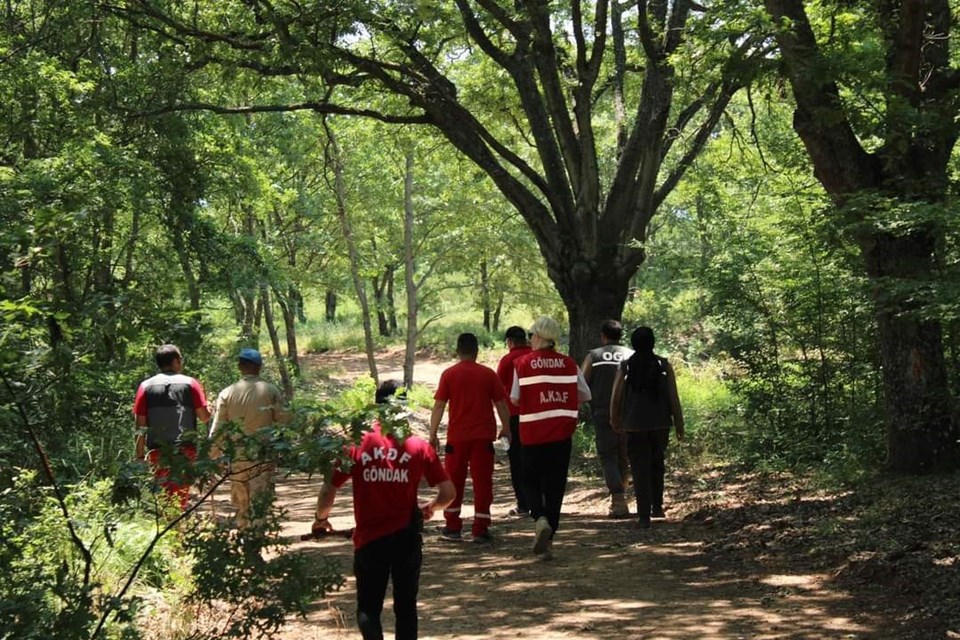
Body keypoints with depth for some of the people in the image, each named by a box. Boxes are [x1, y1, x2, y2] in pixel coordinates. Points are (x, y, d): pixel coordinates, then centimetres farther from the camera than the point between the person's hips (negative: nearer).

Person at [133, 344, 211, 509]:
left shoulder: (146, 386, 5)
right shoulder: (190, 384, 1)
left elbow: (140, 425, 3)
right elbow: (204, 416, -2)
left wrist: (140, 455, 7)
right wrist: (207, 410, 21)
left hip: (157, 450, 1)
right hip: (185, 449, -1)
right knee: (180, 497, 1)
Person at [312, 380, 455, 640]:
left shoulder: (357, 445, -7)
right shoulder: (418, 446, -4)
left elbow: (328, 490, -8)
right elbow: (448, 493, -3)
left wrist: (321, 518, 12)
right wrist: (430, 507, 18)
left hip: (369, 539, -1)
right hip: (406, 538, 1)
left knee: (368, 607, 10)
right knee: (406, 606, 15)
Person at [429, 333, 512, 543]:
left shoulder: (449, 374, -2)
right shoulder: (488, 374, 0)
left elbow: (438, 406, -4)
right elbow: (501, 404, 2)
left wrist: (433, 433, 2)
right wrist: (506, 428, 14)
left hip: (457, 437, 0)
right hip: (483, 436, 0)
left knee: (454, 481, 12)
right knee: (482, 482, 3)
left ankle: (453, 527, 16)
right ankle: (480, 529, 1)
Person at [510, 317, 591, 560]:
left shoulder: (523, 363, -5)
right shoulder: (569, 363, 3)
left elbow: (515, 398, -6)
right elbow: (585, 395, 8)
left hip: (533, 433, -2)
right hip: (562, 433, 2)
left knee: (531, 482, 14)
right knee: (555, 486, 9)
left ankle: (540, 519, -13)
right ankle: (547, 543, 8)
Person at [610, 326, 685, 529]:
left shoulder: (625, 367, -3)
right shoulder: (664, 366, -2)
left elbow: (615, 398, -2)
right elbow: (674, 398, -3)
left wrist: (615, 421, 15)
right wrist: (679, 426, 4)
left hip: (635, 426, -1)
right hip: (660, 425, 1)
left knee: (640, 469, 2)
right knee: (657, 465, 21)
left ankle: (644, 516, -2)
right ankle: (657, 506, 21)